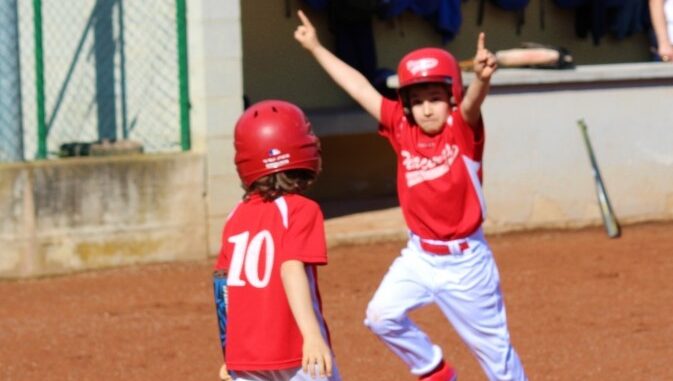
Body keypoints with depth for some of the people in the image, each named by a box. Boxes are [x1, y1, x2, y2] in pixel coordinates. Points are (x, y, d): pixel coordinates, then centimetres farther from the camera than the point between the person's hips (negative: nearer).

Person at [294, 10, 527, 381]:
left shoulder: (462, 128, -13)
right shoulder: (402, 129, -1)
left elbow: (471, 103, -35)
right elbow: (360, 88, 3)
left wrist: (481, 77, -58)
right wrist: (316, 47, 7)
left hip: (465, 260, -4)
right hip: (419, 255, 4)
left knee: (492, 347, 4)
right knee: (381, 315, -11)